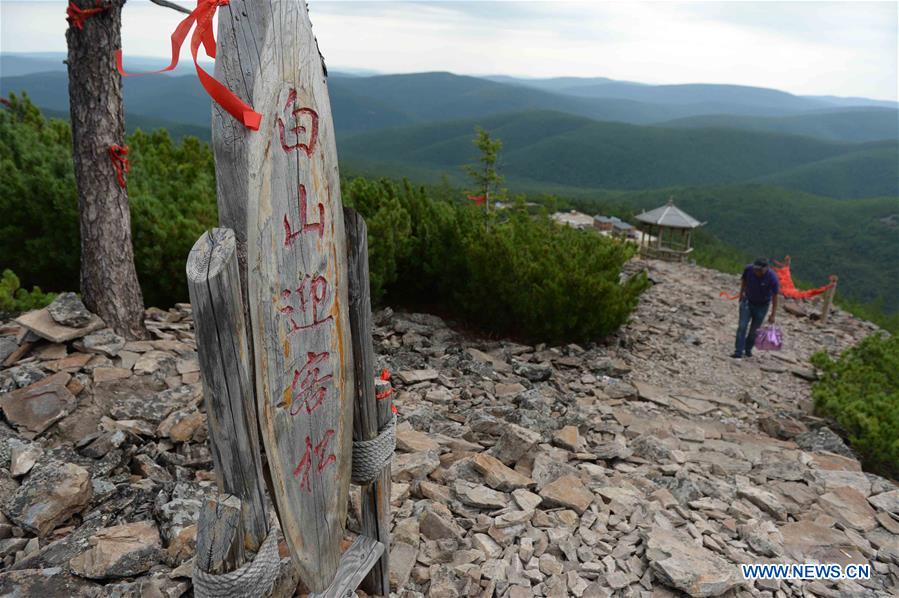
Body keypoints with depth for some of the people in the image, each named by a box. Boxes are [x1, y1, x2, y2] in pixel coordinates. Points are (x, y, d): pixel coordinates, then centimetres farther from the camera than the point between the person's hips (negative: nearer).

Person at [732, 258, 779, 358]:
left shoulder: (772, 278, -26)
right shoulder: (749, 269, -20)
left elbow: (775, 297, -18)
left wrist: (772, 315, -16)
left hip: (762, 306, -1)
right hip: (747, 302, 1)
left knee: (754, 330, 6)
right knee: (742, 326, -9)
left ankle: (748, 349, 26)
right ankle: (738, 351, -9)